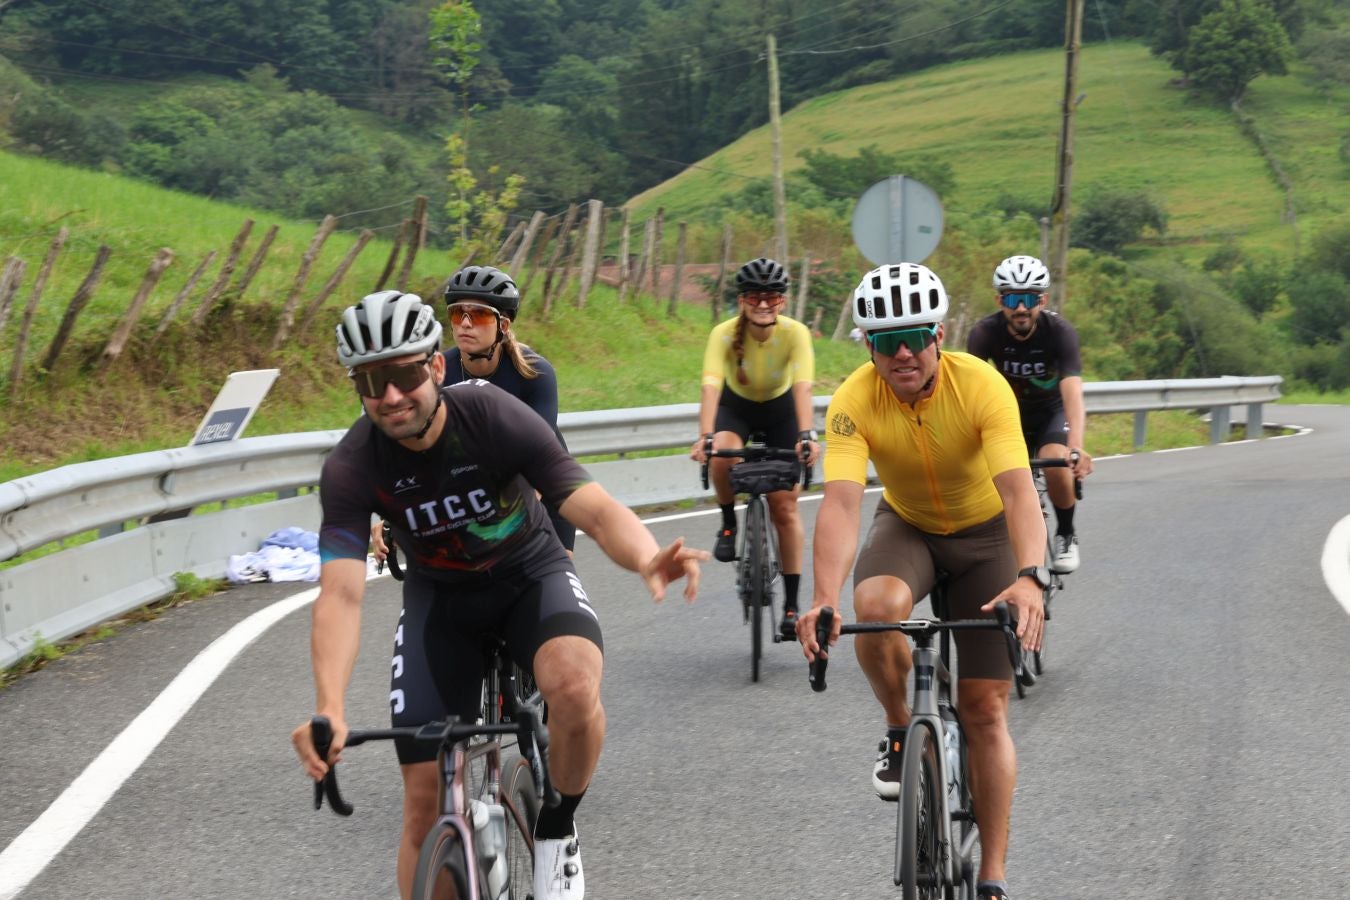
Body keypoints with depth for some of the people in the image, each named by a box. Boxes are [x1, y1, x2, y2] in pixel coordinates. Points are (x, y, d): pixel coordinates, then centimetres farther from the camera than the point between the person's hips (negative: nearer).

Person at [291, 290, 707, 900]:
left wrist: (647, 559, -56)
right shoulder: (351, 467, -23)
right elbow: (341, 593, -32)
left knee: (575, 688, -35)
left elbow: (595, 508, -32)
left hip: (530, 575, -1)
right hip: (439, 597, 2)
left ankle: (557, 834, -7)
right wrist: (328, 709, -49)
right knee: (426, 803, -5)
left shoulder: (494, 416, -26)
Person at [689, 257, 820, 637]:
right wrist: (706, 437, -55)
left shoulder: (795, 333, -28)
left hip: (780, 409, 0)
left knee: (785, 507, -4)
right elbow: (711, 386, -40)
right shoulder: (725, 334, -28)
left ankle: (791, 603, 3)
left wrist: (806, 436, -55)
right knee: (722, 456, -34)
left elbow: (802, 387, -39)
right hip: (736, 405, 0)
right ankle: (728, 523, -6)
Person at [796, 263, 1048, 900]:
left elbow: (1017, 488, -40)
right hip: (907, 527, 1)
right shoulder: (854, 401, -26)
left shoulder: (981, 386, -30)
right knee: (876, 605, -35)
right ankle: (900, 729, -7)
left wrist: (1029, 577, -57)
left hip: (984, 533, -1)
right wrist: (824, 599, -53)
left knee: (986, 709, -5)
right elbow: (841, 502, -37)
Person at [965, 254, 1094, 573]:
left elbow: (1072, 391, -39)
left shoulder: (1059, 331, -28)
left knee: (1057, 465, -29)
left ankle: (1066, 536, -4)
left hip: (1052, 411, -2)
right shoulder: (986, 332, -24)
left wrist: (1077, 447, -56)